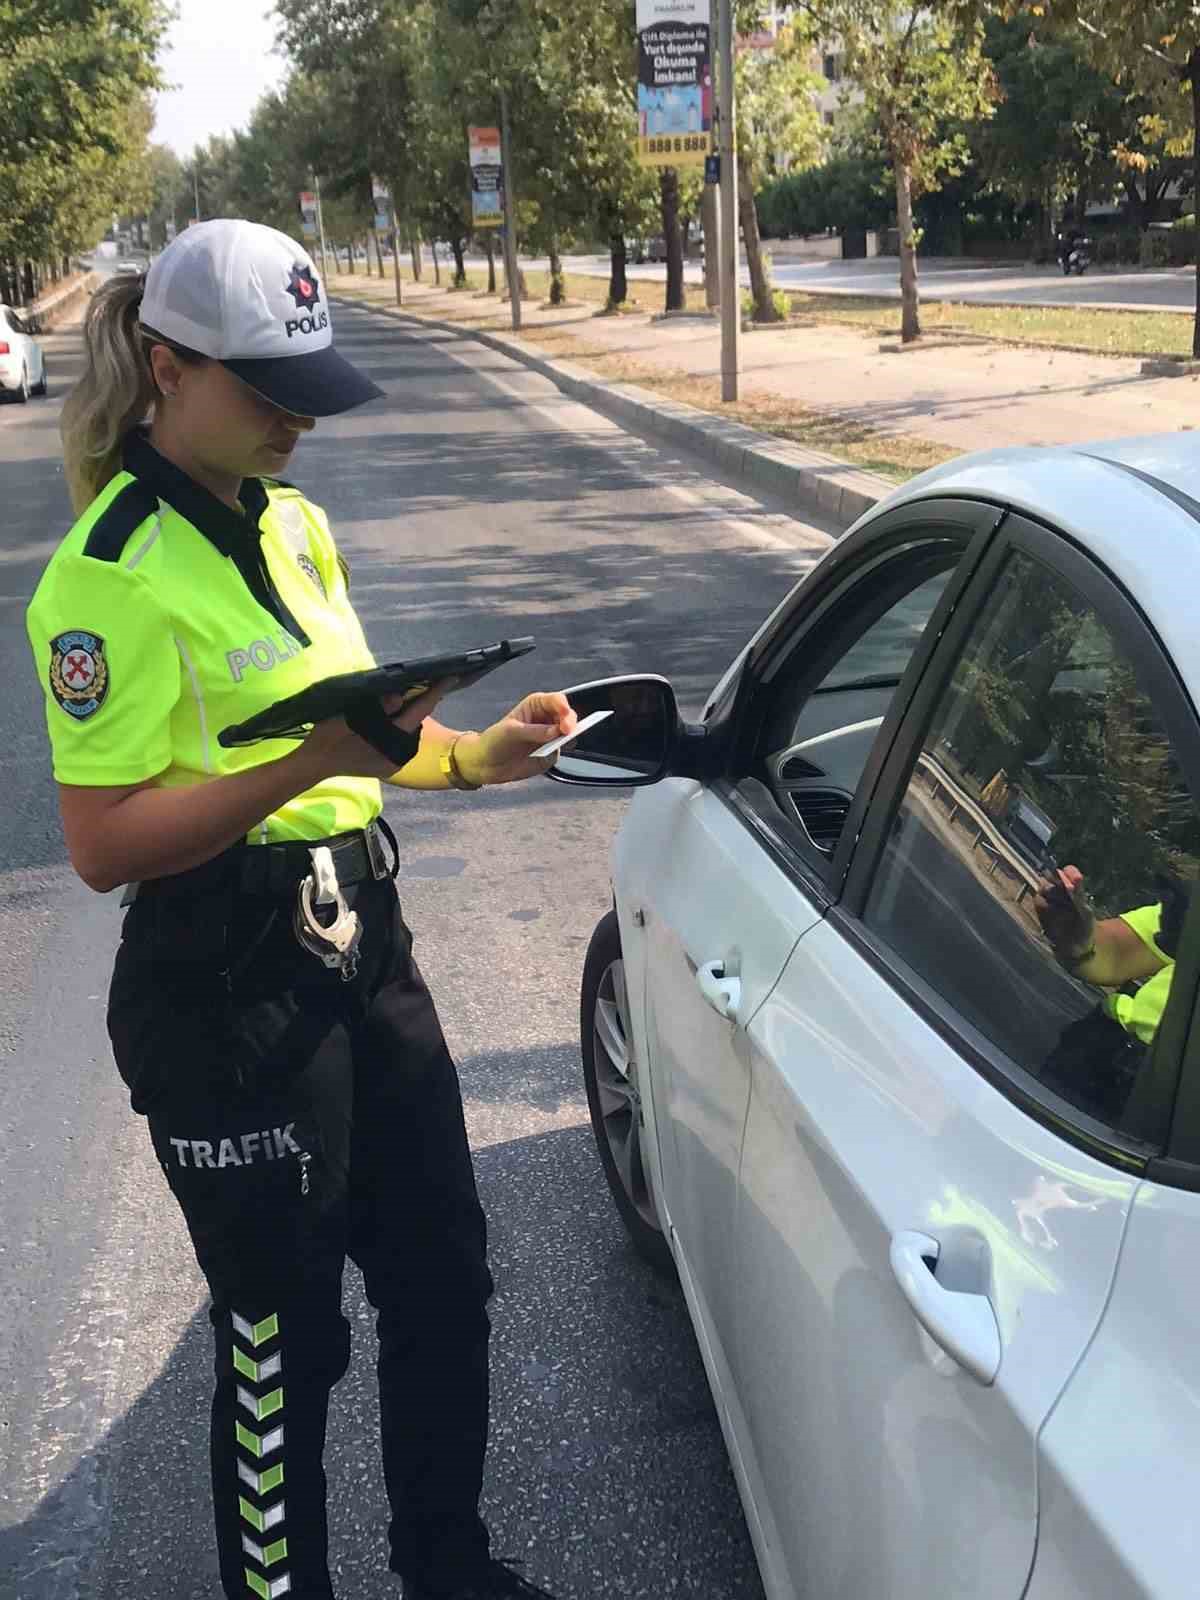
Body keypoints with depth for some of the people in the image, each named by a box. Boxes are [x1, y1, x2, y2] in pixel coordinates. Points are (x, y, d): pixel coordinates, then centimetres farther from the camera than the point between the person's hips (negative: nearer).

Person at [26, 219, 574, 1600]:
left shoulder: (291, 524, 10)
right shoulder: (114, 573, -16)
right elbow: (103, 843, -20)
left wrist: (474, 756, 1)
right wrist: (311, 762, -27)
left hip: (360, 944, 8)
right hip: (226, 998, -8)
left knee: (441, 1274, 18)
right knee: (284, 1334, 8)